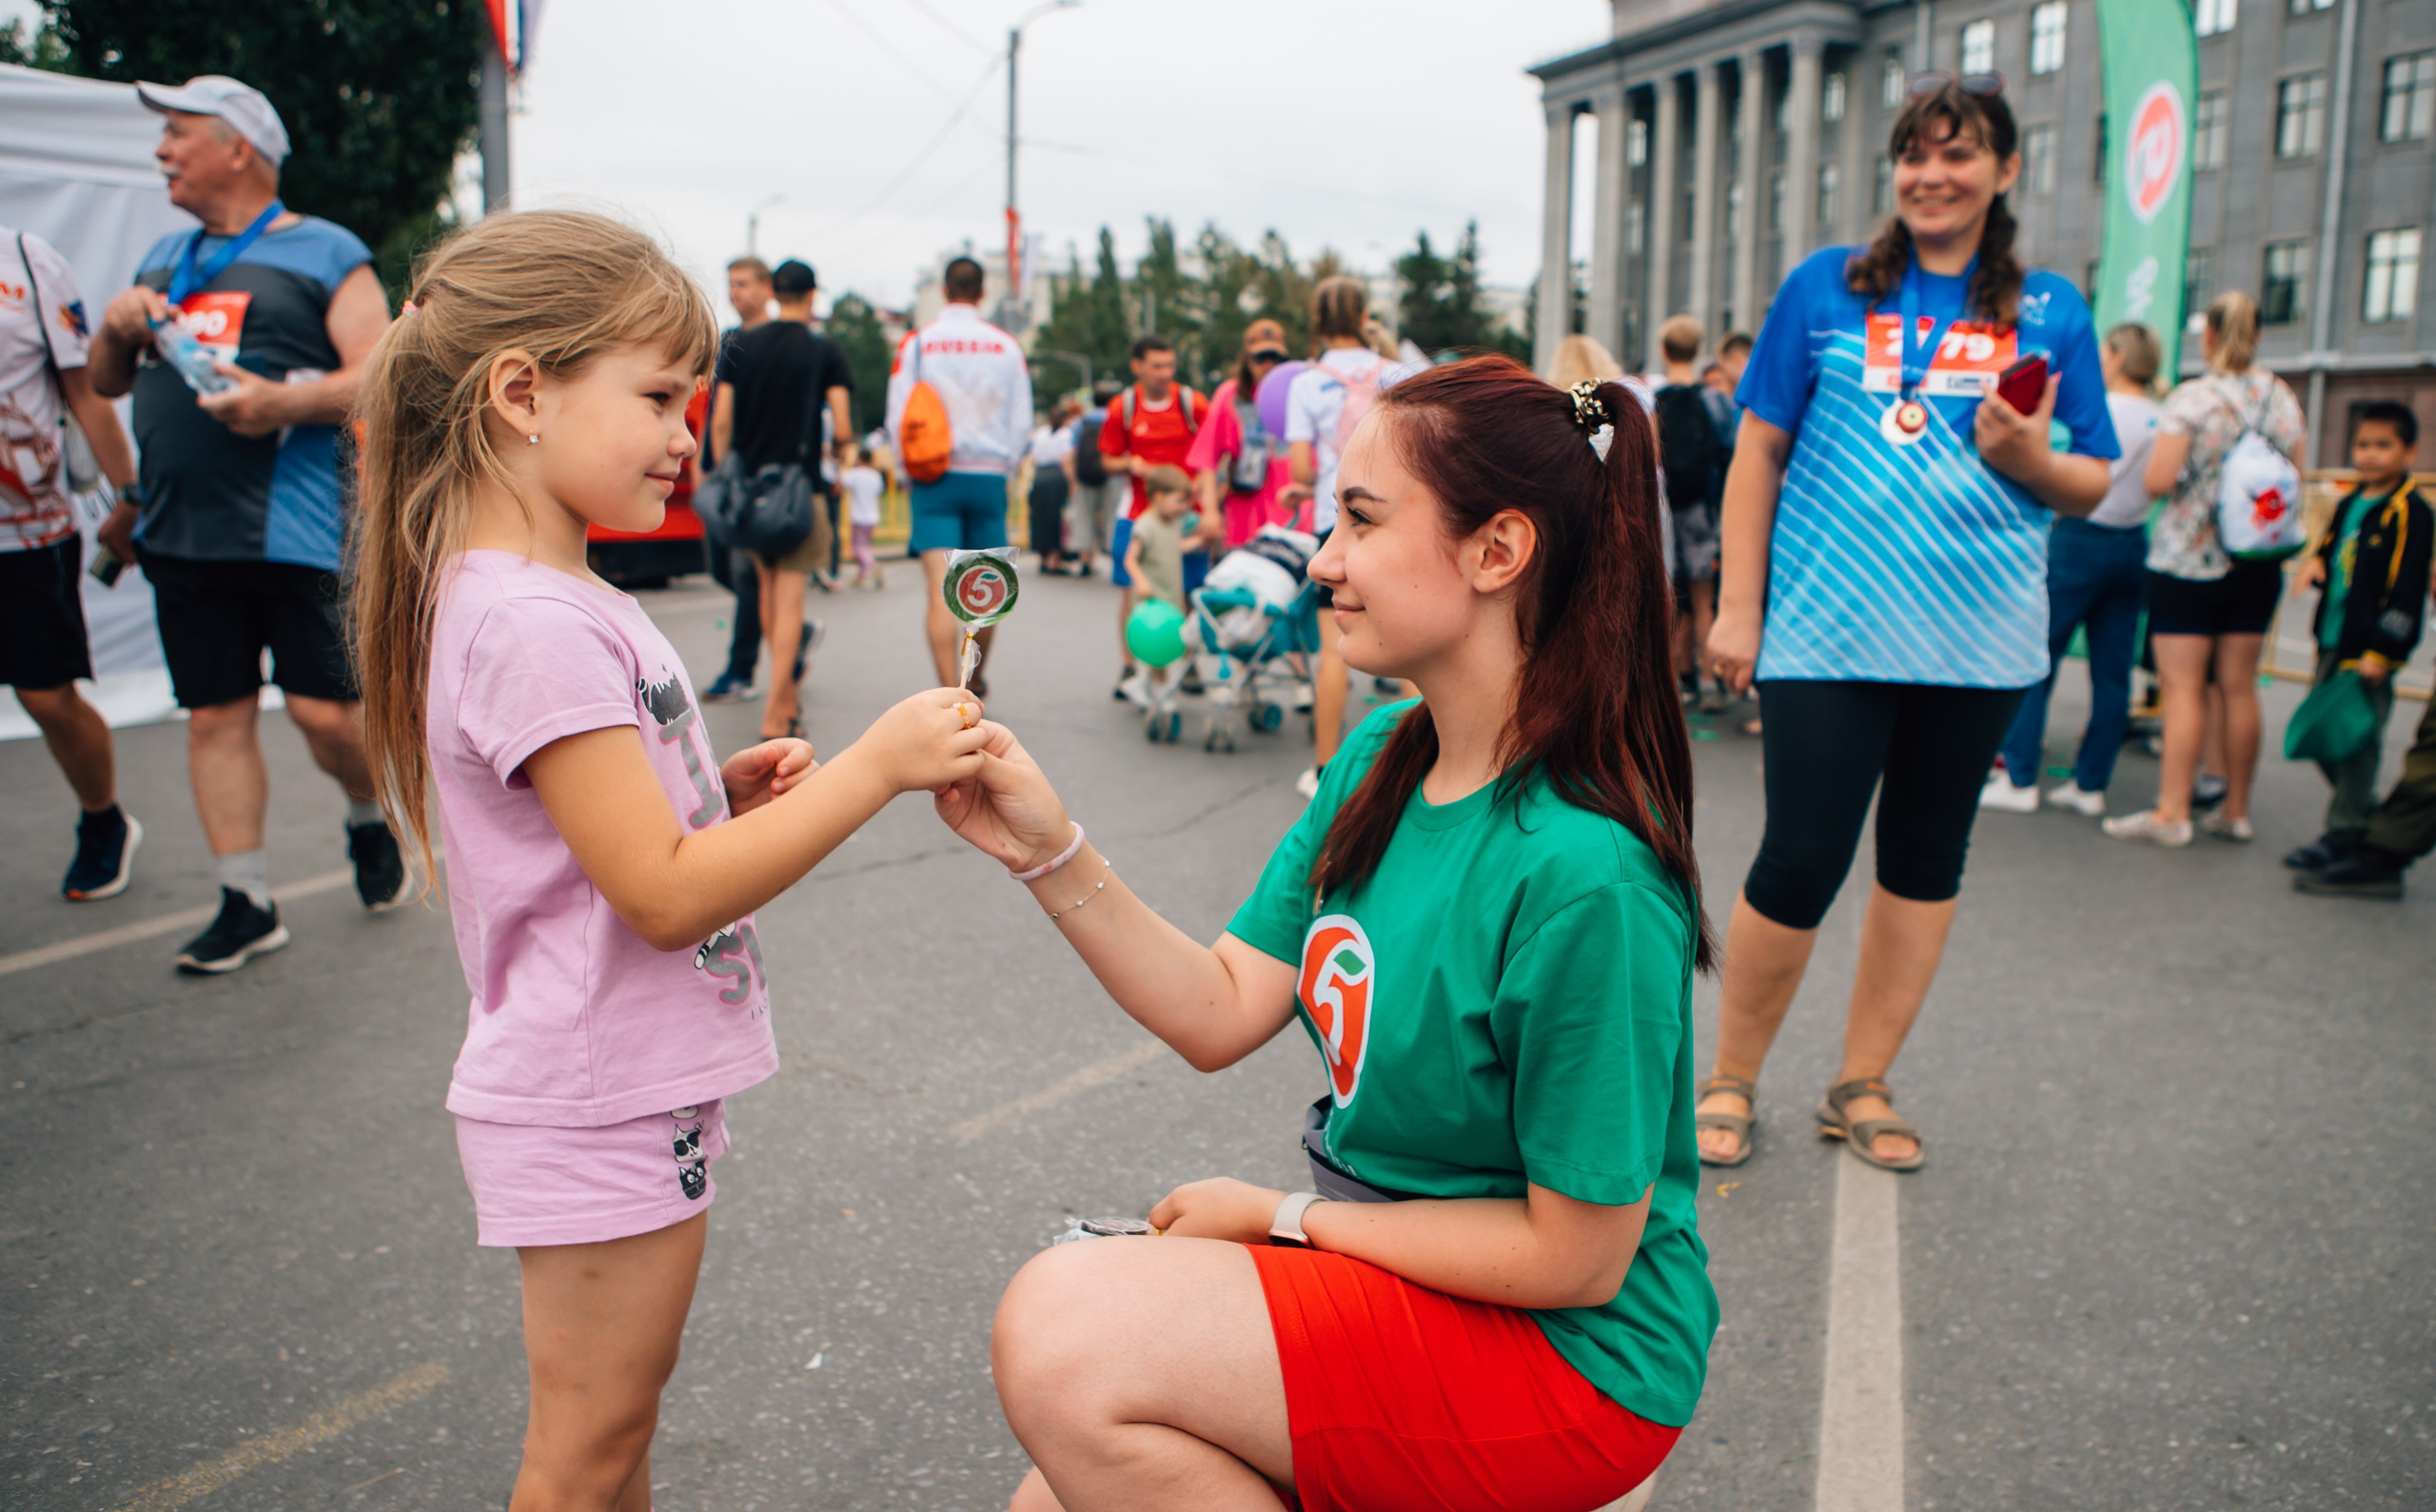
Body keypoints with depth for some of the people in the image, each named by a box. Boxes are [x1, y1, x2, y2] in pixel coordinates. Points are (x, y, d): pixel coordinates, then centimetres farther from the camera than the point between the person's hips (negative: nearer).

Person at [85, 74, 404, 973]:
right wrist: (117, 329, 3)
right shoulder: (165, 259, 20)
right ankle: (247, 902, 14)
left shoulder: (323, 252, 2)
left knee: (325, 711, -6)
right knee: (215, 717, 6)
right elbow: (105, 384, 25)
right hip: (181, 534, 6)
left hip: (292, 525, -6)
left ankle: (368, 822, 25)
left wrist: (284, 401, -23)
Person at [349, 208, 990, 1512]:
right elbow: (667, 895, -26)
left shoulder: (557, 600, 8)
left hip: (625, 1089, 10)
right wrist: (875, 765, -24)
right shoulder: (531, 625, -24)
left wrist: (725, 790, 0)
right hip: (594, 1110, -10)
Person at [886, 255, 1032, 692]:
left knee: (940, 589, -6)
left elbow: (897, 419, -1)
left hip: (934, 478, -1)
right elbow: (1022, 423, 4)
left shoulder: (917, 343, -1)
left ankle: (950, 694, -17)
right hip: (989, 476, 2)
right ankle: (976, 680, 32)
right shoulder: (1007, 346, 2)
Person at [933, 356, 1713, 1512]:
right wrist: (1050, 854, -11)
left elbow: (1575, 1257, -20)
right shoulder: (1378, 760, -1)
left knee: (1061, 1328, -22)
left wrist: (1282, 1217, -12)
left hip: (1567, 1357, -7)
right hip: (1390, 1273, 7)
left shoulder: (1580, 874, -28)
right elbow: (1223, 1013, 0)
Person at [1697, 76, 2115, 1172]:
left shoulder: (2051, 312, 8)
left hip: (1979, 639, 3)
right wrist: (1739, 608, -2)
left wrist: (2029, 459, -12)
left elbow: (2093, 487, 10)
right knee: (1801, 863, -6)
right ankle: (1730, 1079, 14)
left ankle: (1861, 1085, 24)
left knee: (1926, 855, 10)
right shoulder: (1827, 287, 3)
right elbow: (1759, 452, 3)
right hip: (1829, 631, -3)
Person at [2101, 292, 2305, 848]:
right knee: (2239, 686, 11)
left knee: (2182, 687, -3)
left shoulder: (2191, 399, -13)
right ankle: (2235, 810, 18)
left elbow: (2158, 481, -18)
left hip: (2189, 557, -5)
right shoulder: (2282, 398, 4)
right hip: (2258, 564, 5)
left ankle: (2172, 813, -5)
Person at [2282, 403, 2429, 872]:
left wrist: (2382, 650, -19)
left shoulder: (2410, 512, -12)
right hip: (2333, 641, 8)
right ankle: (2366, 813, 30)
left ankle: (2345, 831, 5)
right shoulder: (2349, 503, 12)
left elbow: (2405, 590, -16)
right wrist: (2315, 565, 1)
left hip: (2370, 651, -8)